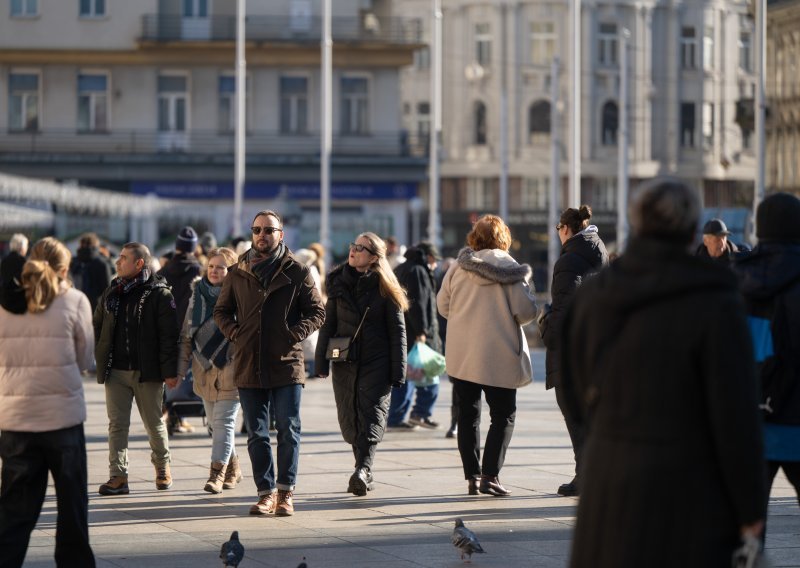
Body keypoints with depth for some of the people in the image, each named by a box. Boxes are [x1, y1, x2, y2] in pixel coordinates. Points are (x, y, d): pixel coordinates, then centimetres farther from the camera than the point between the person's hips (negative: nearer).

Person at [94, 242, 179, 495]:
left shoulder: (159, 294, -6)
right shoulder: (111, 293, 11)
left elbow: (169, 336, -9)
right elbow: (98, 327, 20)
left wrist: (170, 370, -13)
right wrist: (100, 359, 10)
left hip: (147, 371, -4)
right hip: (115, 370, 4)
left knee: (154, 423, 9)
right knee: (117, 424, -2)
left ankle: (162, 465, 31)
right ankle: (118, 476, -3)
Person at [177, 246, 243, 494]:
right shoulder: (198, 295, 9)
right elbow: (187, 335, 13)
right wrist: (181, 368, 9)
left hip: (230, 371, -6)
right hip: (205, 371, 6)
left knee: (223, 422, -9)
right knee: (214, 424, 13)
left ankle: (217, 473, -9)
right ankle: (233, 469, 27)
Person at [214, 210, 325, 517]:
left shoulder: (297, 272, 2)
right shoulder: (238, 273, 9)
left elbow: (317, 311, 4)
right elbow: (221, 311, 18)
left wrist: (295, 334, -9)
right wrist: (235, 333, 2)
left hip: (286, 364, -2)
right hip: (248, 365, 3)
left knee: (288, 430, -2)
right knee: (257, 434, 5)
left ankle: (286, 491, 7)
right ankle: (266, 492, 11)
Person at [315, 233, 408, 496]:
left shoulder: (384, 287, -2)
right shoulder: (338, 282, 7)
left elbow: (397, 330, -1)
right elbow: (328, 323, 11)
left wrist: (398, 371, -6)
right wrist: (321, 361, 4)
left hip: (376, 361, -4)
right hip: (345, 361, 4)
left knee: (372, 415, -14)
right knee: (349, 420, 5)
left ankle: (363, 469, -25)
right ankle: (365, 473, 16)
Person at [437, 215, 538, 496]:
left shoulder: (457, 267, 0)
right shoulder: (509, 268, -9)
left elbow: (443, 305, 8)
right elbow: (525, 311, -12)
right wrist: (526, 285, 7)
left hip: (461, 355, 3)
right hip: (498, 356, -3)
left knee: (468, 415, 12)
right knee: (503, 416, 5)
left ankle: (472, 477, 11)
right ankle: (490, 475, -6)